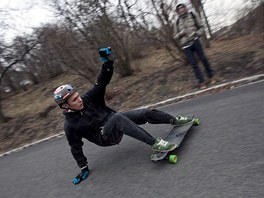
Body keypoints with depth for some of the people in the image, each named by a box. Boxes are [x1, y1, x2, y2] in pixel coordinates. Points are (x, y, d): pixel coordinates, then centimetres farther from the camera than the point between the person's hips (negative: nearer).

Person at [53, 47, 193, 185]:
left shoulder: (87, 99, -6)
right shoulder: (70, 125, -15)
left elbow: (101, 82, -10)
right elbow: (76, 148, -5)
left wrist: (108, 61, -24)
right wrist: (84, 168, -1)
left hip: (115, 122, 6)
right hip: (106, 137, -5)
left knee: (146, 113, -9)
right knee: (117, 117, -38)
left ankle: (175, 120, 14)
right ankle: (154, 143, -37)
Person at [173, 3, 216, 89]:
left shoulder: (193, 14, 7)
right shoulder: (177, 22, 10)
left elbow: (201, 26, 9)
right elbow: (175, 36, 13)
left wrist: (197, 34, -9)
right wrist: (181, 33, -7)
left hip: (195, 41, -1)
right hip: (185, 45, 1)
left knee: (203, 58, -2)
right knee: (193, 63, -2)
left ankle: (211, 76, 14)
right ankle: (201, 82, 3)